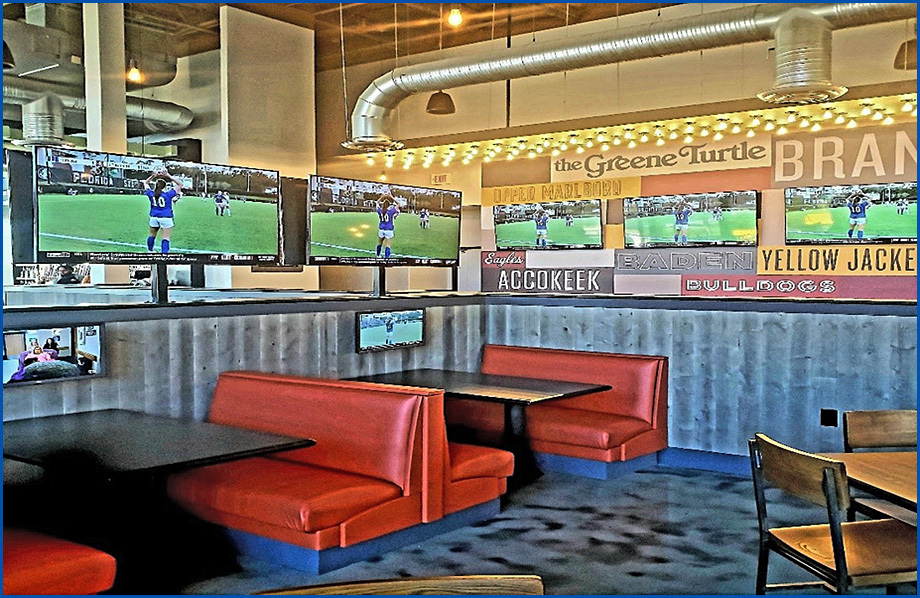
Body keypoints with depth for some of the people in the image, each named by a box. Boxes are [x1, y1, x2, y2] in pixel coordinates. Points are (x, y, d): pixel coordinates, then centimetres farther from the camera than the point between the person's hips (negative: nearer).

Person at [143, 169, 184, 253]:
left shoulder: (151, 193, 0)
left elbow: (146, 183, 18)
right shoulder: (168, 194, -12)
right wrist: (169, 176, -6)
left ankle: (150, 251, 36)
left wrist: (153, 176, 9)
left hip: (154, 217, 5)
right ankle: (164, 253, -13)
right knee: (166, 238, -5)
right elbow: (180, 185, -6)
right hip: (166, 218, -4)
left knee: (152, 235, 21)